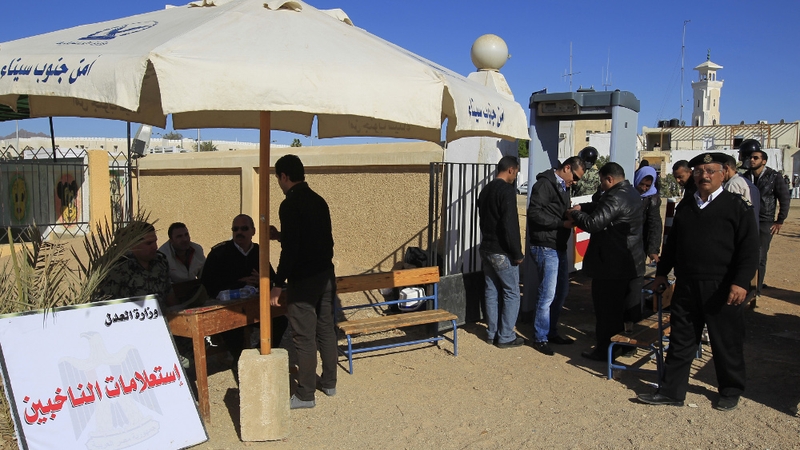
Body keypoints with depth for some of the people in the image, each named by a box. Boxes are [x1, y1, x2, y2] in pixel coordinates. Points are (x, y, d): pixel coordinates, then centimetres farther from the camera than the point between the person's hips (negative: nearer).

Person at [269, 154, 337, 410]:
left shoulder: (290, 204, -15)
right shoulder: (319, 201, 10)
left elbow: (290, 249, -19)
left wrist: (277, 286, -15)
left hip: (303, 281, -8)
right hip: (325, 275, 8)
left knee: (305, 337, -1)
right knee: (326, 330, 16)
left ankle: (305, 395, 8)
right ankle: (329, 383, 28)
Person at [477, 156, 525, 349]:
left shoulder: (485, 190, 11)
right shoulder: (507, 191, -17)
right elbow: (509, 226, -22)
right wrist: (517, 253, -16)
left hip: (486, 249, 9)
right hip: (502, 253, -9)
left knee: (491, 291, 14)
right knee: (511, 293, 2)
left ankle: (492, 333, 20)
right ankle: (506, 337, 6)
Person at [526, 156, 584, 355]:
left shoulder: (563, 187, 16)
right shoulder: (545, 184, -13)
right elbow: (534, 213, -22)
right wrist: (563, 223, -22)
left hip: (559, 246, 10)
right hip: (546, 247, -10)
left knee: (561, 291, 16)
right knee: (548, 294, -5)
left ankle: (551, 332, 30)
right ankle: (540, 338, 7)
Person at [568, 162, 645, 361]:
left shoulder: (616, 198, -23)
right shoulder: (631, 192, 10)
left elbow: (592, 223, -26)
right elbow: (601, 205, 20)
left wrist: (574, 214, -9)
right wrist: (582, 207, 7)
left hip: (612, 264, -9)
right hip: (633, 262, 10)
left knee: (607, 308, 1)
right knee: (630, 306, 17)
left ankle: (605, 349, 10)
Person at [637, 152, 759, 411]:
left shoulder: (736, 206, -4)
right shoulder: (686, 206, 13)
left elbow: (749, 248, -9)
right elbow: (672, 242, 20)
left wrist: (741, 282, -18)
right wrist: (662, 272, 18)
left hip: (722, 289, -4)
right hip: (686, 286, 5)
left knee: (726, 343, 8)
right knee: (680, 340, 9)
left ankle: (730, 392, 27)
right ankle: (672, 391, 17)